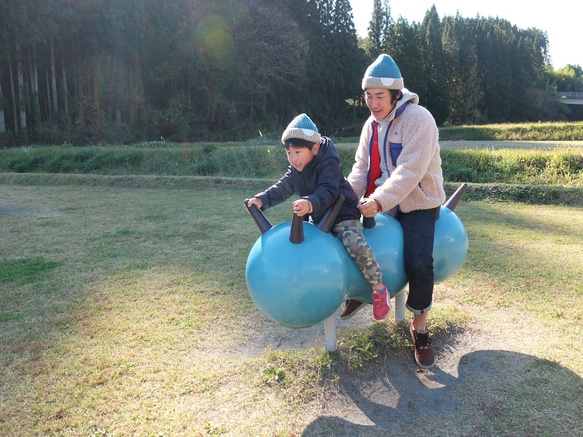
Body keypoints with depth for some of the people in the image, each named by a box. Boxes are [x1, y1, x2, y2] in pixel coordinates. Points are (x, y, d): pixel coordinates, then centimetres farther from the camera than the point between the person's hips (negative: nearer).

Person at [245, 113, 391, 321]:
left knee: (356, 245, -28)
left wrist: (310, 203, -56)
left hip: (343, 216, -8)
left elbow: (328, 192, -37)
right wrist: (261, 200, -14)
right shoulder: (295, 170, 2)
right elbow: (282, 188, 1)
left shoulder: (328, 164, -23)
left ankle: (379, 289, -12)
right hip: (317, 218, 9)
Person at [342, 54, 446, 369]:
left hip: (418, 204, -7)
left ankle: (419, 326, 4)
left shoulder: (418, 119, -18)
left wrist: (379, 201, -38)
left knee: (419, 265, -20)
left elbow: (410, 171, -29)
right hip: (382, 204, 7)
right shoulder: (372, 124, 6)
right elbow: (362, 167, 3)